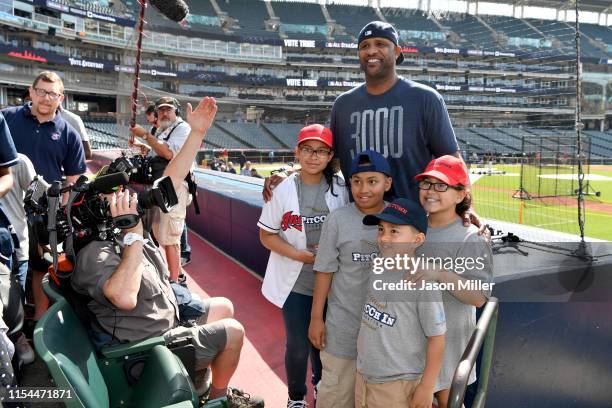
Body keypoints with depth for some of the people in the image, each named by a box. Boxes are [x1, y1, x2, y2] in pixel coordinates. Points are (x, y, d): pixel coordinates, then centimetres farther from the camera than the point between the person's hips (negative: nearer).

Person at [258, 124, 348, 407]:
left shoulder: (340, 188, -5)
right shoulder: (285, 189, -10)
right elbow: (266, 235, -6)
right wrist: (301, 255, -17)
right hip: (295, 282, -2)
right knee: (298, 345, 6)